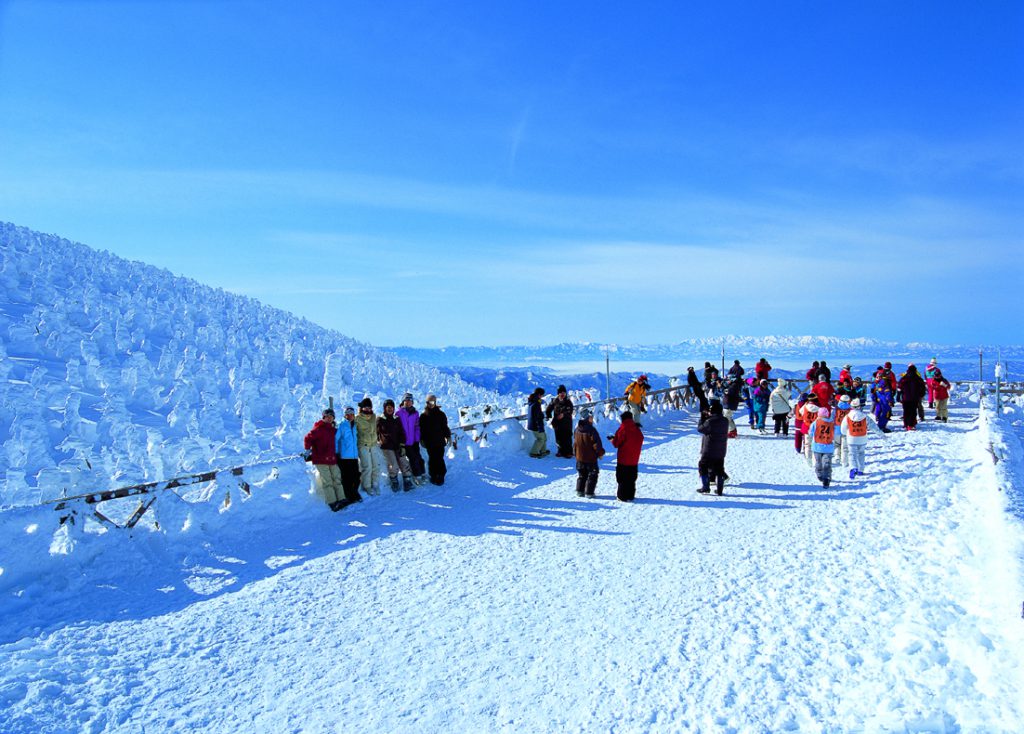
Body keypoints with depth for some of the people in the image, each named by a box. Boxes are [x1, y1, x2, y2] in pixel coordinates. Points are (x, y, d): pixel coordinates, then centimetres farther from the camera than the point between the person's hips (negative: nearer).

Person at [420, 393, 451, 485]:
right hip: (429, 442, 1)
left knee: (439, 459, -4)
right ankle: (433, 476, 12)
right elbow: (421, 429, 8)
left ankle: (440, 475, 4)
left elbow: (445, 426, 6)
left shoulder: (440, 414, 3)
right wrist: (422, 439, 5)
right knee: (432, 459, 3)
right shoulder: (423, 416, 5)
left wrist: (448, 436, 3)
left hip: (439, 441, -1)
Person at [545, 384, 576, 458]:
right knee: (559, 438, 7)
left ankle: (568, 452, 3)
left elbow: (570, 411, -14)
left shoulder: (568, 401, -4)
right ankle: (561, 451, 22)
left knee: (567, 438, -5)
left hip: (566, 423, -3)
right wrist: (549, 417, 1)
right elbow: (548, 409, 13)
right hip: (557, 423, 3)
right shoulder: (555, 401, 3)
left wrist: (563, 414, -29)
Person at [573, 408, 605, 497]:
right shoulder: (591, 430, -22)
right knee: (592, 475, 7)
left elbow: (574, 443, 12)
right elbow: (596, 443, -19)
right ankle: (589, 492, 7)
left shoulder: (577, 430, 1)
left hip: (579, 457, 6)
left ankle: (580, 490, 21)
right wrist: (600, 453, -4)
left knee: (581, 475, 19)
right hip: (591, 458, -6)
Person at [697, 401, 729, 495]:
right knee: (719, 470, 13)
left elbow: (700, 429, -9)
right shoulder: (725, 421, 1)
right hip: (721, 451, 6)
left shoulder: (709, 421, -20)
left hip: (709, 451, -6)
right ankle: (719, 489, 14)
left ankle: (705, 487, 6)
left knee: (703, 467, 8)